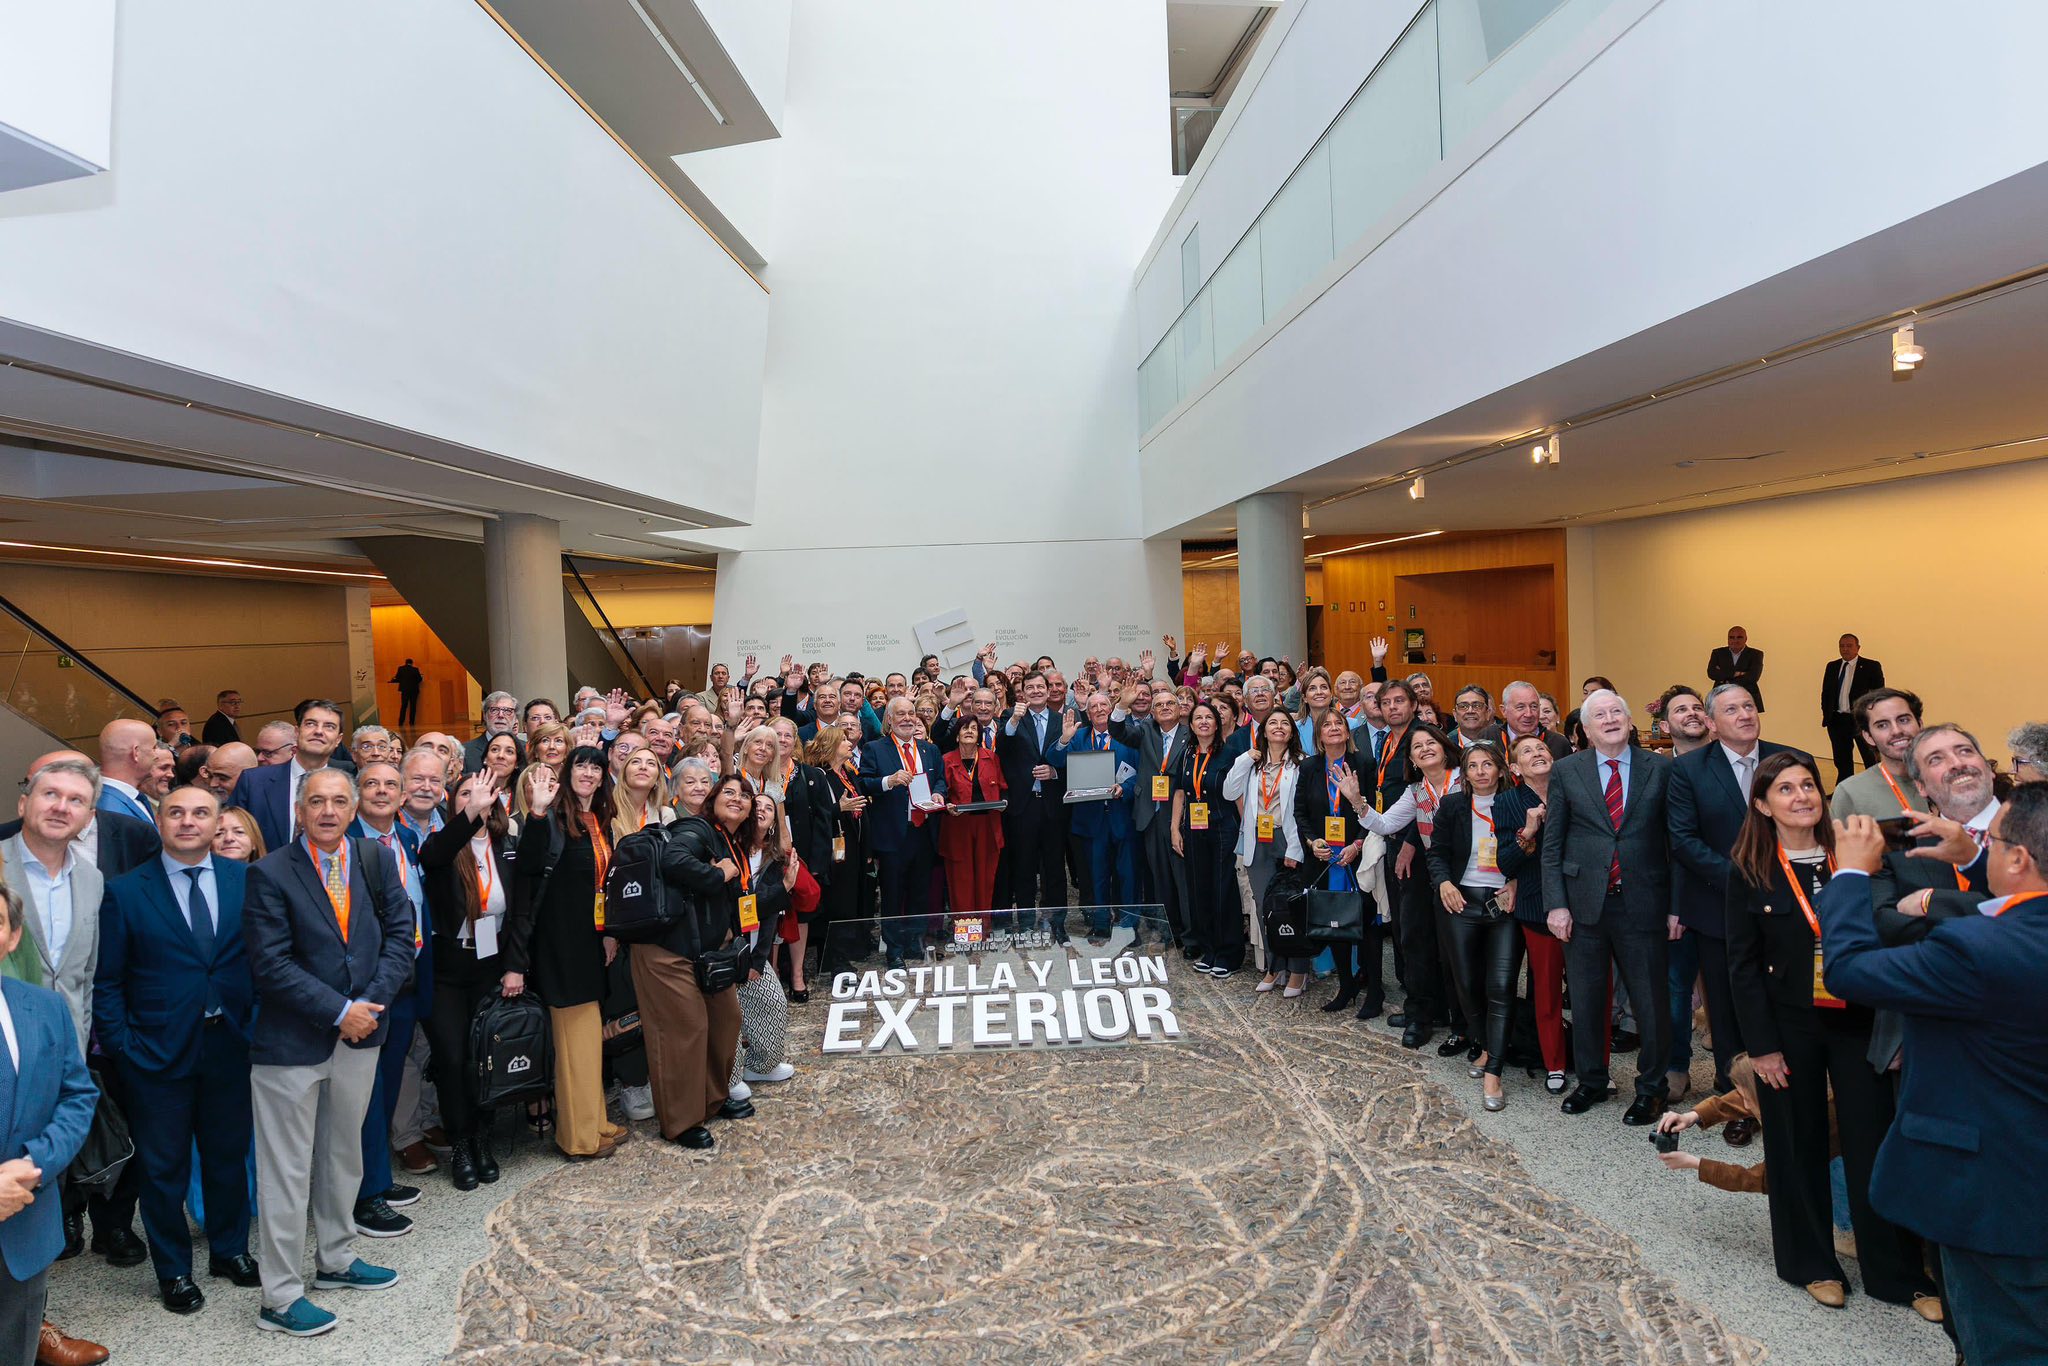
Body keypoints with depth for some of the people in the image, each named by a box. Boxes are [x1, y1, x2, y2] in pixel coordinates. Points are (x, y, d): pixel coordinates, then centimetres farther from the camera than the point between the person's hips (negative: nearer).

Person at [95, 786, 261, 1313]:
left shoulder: (245, 880, -1)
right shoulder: (125, 891, -5)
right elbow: (107, 982, -2)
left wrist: (256, 1026, -3)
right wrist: (121, 1047, -8)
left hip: (231, 1046, 2)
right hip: (159, 1051, -2)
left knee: (229, 1155, 16)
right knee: (163, 1166, 11)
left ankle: (230, 1250, 36)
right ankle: (173, 1270, 30)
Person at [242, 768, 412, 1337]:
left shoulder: (377, 861, 2)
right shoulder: (270, 873, -11)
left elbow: (400, 935, 1)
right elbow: (271, 964, -15)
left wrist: (370, 1003, -11)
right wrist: (339, 1011, -16)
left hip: (360, 1034, 5)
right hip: (292, 1041, -5)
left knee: (343, 1156, 20)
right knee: (287, 1170, 5)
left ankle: (336, 1260, 37)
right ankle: (280, 1297, 17)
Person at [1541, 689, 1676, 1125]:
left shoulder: (1660, 769, 1)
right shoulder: (1566, 771, 3)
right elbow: (1552, 844, 3)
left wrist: (1677, 904, -3)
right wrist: (1555, 904, -4)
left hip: (1643, 904, -1)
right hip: (1584, 904, 1)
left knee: (1652, 1002, 7)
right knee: (1585, 1000, 13)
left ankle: (1650, 1088, 28)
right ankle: (1591, 1081, 32)